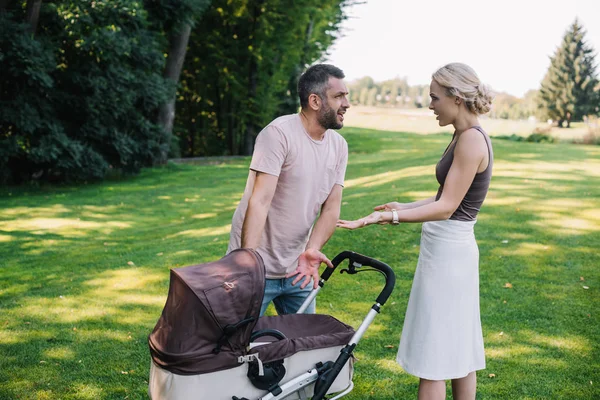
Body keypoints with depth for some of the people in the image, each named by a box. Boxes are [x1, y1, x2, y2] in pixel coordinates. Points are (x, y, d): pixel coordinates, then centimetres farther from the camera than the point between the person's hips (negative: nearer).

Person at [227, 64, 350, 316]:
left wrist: (312, 249, -19)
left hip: (297, 268, 7)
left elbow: (331, 208, -1)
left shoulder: (339, 146, 4)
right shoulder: (279, 133, -17)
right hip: (258, 268, -6)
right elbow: (260, 201, -25)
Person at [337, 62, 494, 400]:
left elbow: (446, 207, -21)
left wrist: (389, 217, -25)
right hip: (452, 249, 10)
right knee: (460, 351, 17)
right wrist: (404, 207, 18)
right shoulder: (465, 136, 11)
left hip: (446, 252, -10)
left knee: (432, 357, -1)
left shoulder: (472, 140, -18)